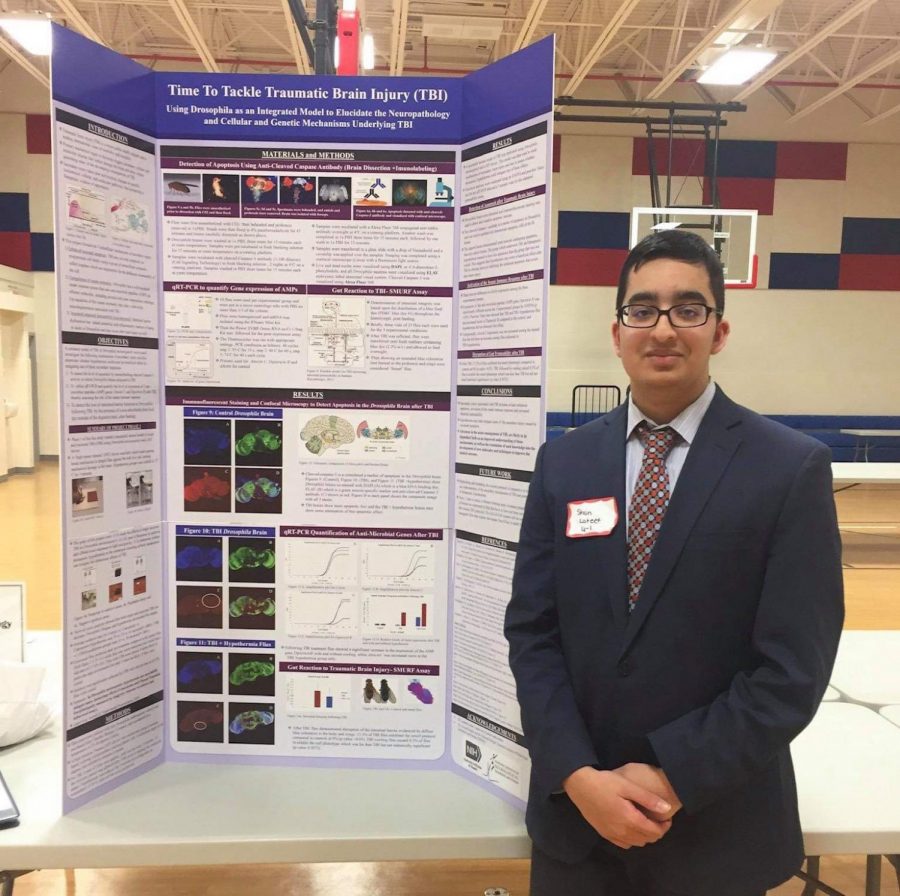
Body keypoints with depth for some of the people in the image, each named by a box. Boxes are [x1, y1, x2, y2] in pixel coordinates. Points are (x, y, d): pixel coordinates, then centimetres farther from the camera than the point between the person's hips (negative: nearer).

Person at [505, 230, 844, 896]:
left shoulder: (793, 468, -10)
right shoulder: (564, 463, -1)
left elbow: (794, 668, -12)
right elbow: (531, 632, -3)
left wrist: (673, 780, -15)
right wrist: (579, 777, -13)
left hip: (718, 830, -2)